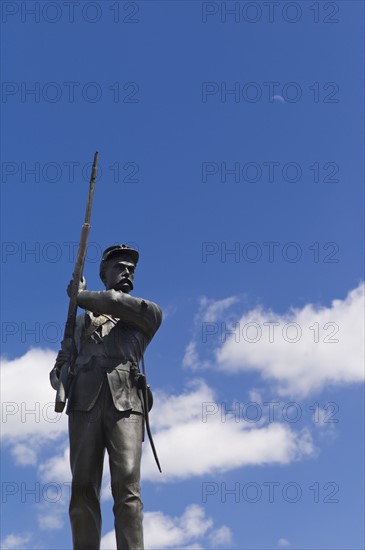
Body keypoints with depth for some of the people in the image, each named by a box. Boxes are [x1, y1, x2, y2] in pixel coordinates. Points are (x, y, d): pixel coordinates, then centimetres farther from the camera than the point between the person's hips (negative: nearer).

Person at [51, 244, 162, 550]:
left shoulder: (149, 313, 20)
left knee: (127, 487, -15)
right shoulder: (83, 320, 28)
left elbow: (119, 303, 0)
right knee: (83, 489, -7)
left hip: (125, 402, -2)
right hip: (85, 401, 2)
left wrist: (82, 296, 15)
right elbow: (63, 363, 25)